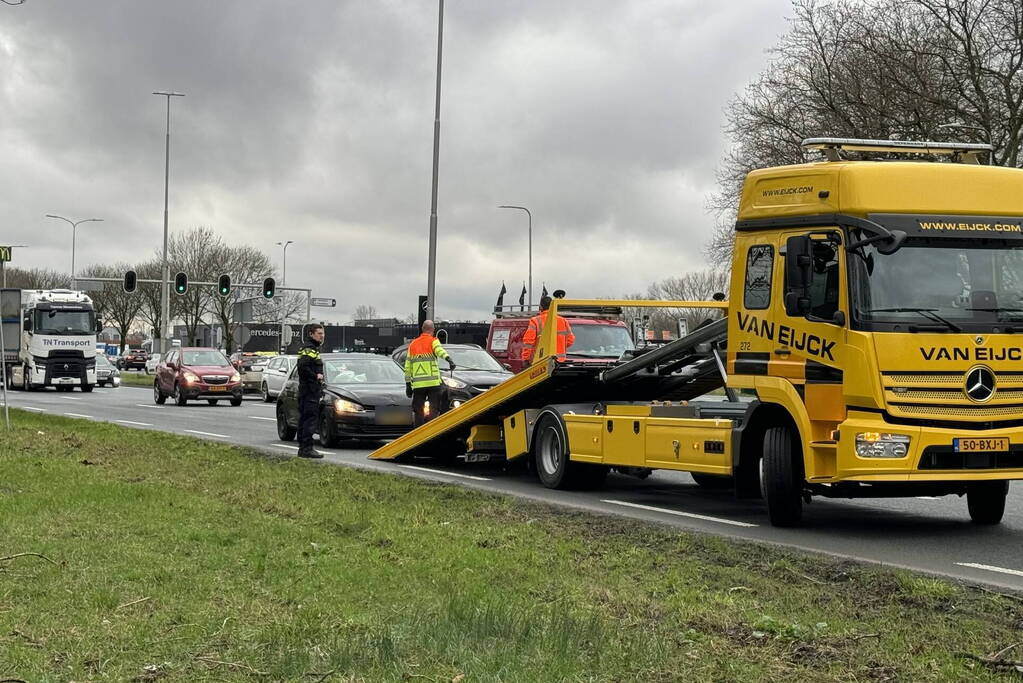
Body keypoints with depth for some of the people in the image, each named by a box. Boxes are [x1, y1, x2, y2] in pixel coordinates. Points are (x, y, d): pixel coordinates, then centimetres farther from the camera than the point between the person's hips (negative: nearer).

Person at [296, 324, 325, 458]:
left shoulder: (313, 348, 20)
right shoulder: (309, 348, -12)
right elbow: (303, 366, -26)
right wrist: (316, 376, -17)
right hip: (310, 390, -11)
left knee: (304, 419, 12)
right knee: (310, 418, -12)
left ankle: (303, 448, 17)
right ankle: (306, 448, -14)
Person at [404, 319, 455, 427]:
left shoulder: (413, 344, 15)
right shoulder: (433, 341, 2)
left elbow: (407, 367, 14)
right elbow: (439, 350, -23)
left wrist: (408, 384, 17)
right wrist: (449, 359, -39)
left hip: (417, 384, 3)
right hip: (433, 382, -3)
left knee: (418, 412, 9)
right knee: (434, 410, -1)